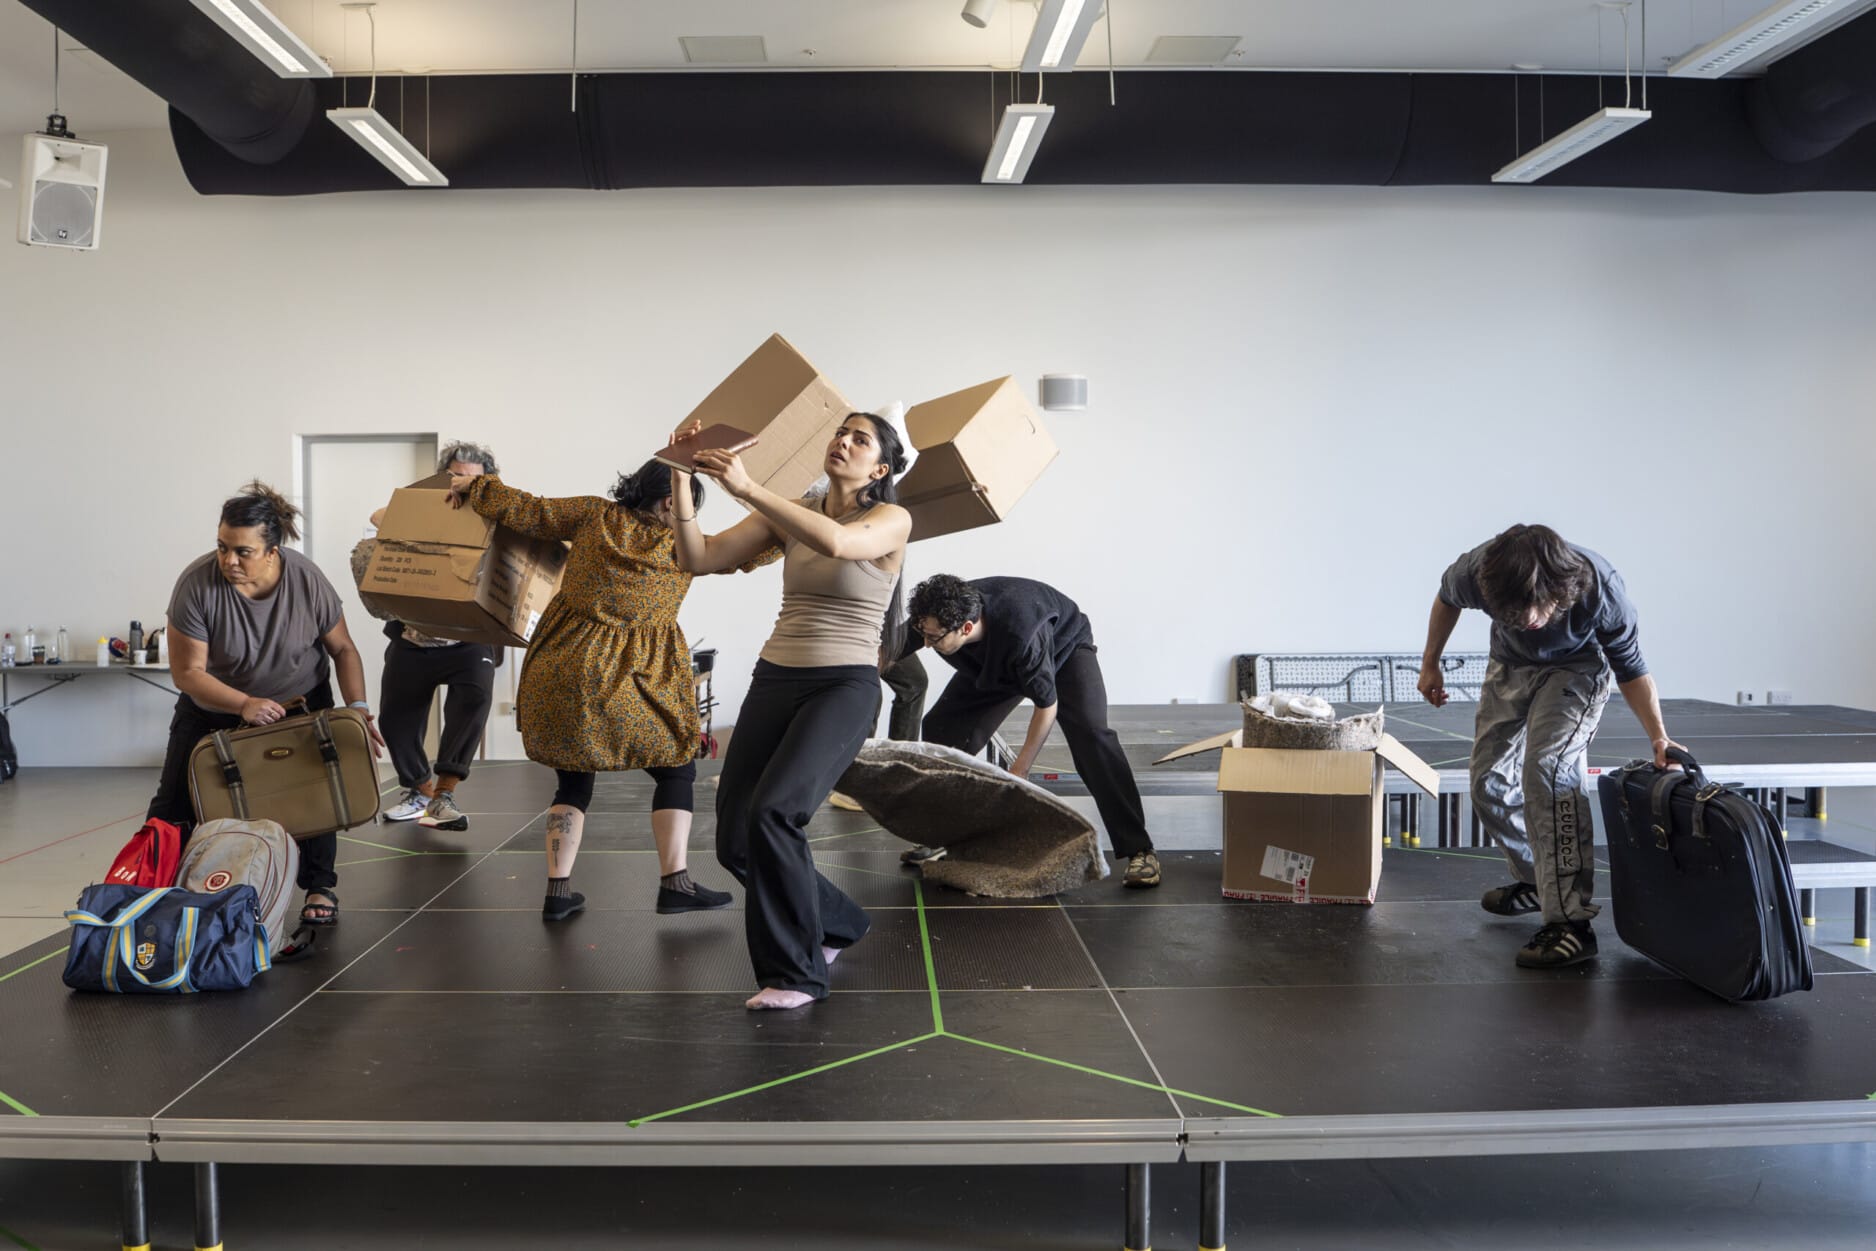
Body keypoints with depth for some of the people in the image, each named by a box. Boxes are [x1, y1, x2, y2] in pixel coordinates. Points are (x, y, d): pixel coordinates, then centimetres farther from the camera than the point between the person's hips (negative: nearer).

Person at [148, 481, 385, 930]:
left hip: (300, 701, 0)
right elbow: (188, 671, -23)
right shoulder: (197, 584, -26)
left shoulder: (307, 580, -22)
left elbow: (342, 648, -9)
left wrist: (357, 707, -22)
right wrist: (244, 704, -38)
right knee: (175, 805, -2)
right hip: (214, 706, 0)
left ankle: (320, 890, 4)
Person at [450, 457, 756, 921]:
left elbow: (529, 513, 5)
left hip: (563, 670, 4)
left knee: (574, 778, 18)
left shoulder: (596, 515, 0)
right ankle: (675, 882, 0)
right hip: (627, 681, -4)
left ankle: (558, 890, 11)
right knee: (676, 769, 11)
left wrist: (475, 485, 18)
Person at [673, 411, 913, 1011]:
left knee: (772, 811, -26)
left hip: (844, 686, -5)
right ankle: (835, 923, 27)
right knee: (734, 842, 0)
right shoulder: (787, 514, 9)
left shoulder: (891, 520, -5)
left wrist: (746, 488, -29)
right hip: (775, 681, 6)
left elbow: (836, 541, -28)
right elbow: (698, 557, 1)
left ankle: (796, 971, -8)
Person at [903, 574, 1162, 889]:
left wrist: (1019, 770, -22)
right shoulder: (933, 619, -30)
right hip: (992, 665, 6)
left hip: (1064, 648, -6)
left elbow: (1046, 704, -31)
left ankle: (1139, 849, -21)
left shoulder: (1020, 633, -46)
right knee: (941, 729, -6)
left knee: (1091, 735, -27)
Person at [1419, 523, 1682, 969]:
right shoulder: (1476, 571, -34)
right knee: (1489, 781, 6)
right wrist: (1431, 662, 5)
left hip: (1576, 669, -4)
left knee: (1547, 767, -27)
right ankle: (1535, 881, 31)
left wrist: (1658, 737, -32)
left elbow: (1631, 671, -19)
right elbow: (1447, 598, -6)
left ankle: (1571, 922, -25)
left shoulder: (1602, 592, -38)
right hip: (1511, 665, 4)